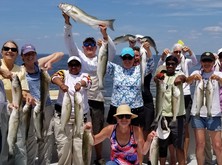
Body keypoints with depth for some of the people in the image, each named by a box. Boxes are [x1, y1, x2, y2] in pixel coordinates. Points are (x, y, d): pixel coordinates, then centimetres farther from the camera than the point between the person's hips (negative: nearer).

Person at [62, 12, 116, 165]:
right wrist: (67, 22, -18)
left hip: (96, 99, 1)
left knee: (98, 132, 8)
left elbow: (112, 52, -7)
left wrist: (105, 35, -21)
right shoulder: (78, 56, 7)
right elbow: (69, 41, -4)